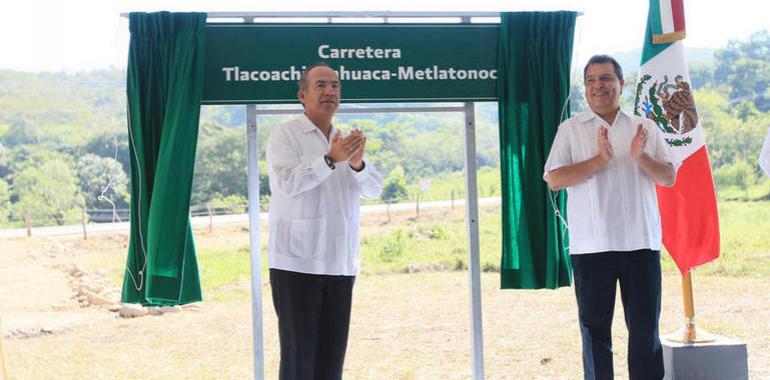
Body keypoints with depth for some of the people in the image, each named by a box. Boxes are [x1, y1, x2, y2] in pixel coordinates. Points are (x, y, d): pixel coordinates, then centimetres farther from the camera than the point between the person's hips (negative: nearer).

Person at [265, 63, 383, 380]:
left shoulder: (346, 141, 16)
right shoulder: (285, 134, -1)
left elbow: (374, 189, 5)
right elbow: (287, 183, -16)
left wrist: (357, 164, -15)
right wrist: (331, 160, -26)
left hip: (340, 264, 6)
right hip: (297, 263, -5)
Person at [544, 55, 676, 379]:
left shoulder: (645, 128, 11)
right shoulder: (571, 129, 5)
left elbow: (669, 177, 6)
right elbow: (554, 179, -6)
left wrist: (640, 157, -13)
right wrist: (600, 160, -16)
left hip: (641, 243, 2)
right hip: (591, 246, -1)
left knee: (645, 328, 4)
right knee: (594, 328, 4)